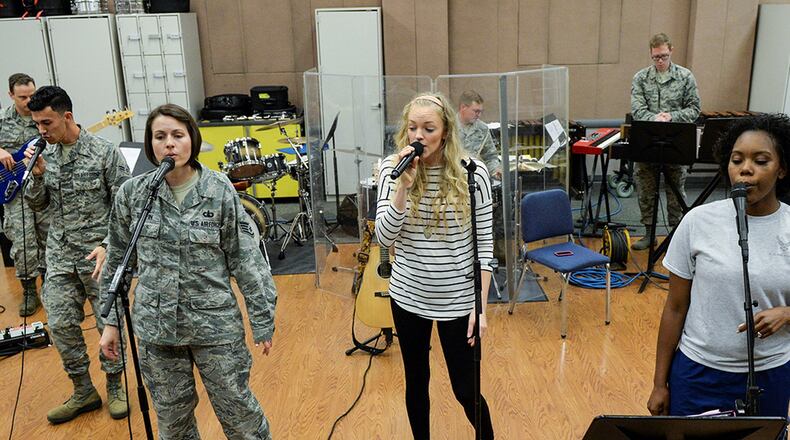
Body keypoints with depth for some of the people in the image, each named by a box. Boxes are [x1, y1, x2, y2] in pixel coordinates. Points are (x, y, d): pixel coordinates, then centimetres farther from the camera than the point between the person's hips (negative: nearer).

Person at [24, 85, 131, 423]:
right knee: (61, 325, 6)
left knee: (109, 323, 5)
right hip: (60, 254, 5)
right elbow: (38, 205, 10)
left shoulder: (104, 152, -11)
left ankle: (115, 386, 26)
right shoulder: (45, 155, 5)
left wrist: (108, 244, -20)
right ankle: (84, 392, 23)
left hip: (98, 253, -5)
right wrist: (37, 176, -9)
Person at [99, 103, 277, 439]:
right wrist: (111, 321, 9)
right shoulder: (132, 193, -2)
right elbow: (117, 261, 8)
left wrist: (262, 320, -5)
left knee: (238, 411, 8)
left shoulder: (220, 191, -10)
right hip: (155, 327, 3)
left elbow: (246, 260, -7)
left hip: (215, 324, -2)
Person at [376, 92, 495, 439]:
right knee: (416, 382, 17)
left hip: (457, 299, -2)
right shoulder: (392, 169, -7)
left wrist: (480, 307, -8)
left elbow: (484, 244, -6)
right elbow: (384, 238, -12)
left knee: (465, 390, 8)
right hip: (408, 296, 2)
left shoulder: (472, 173, -12)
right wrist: (404, 185, -24)